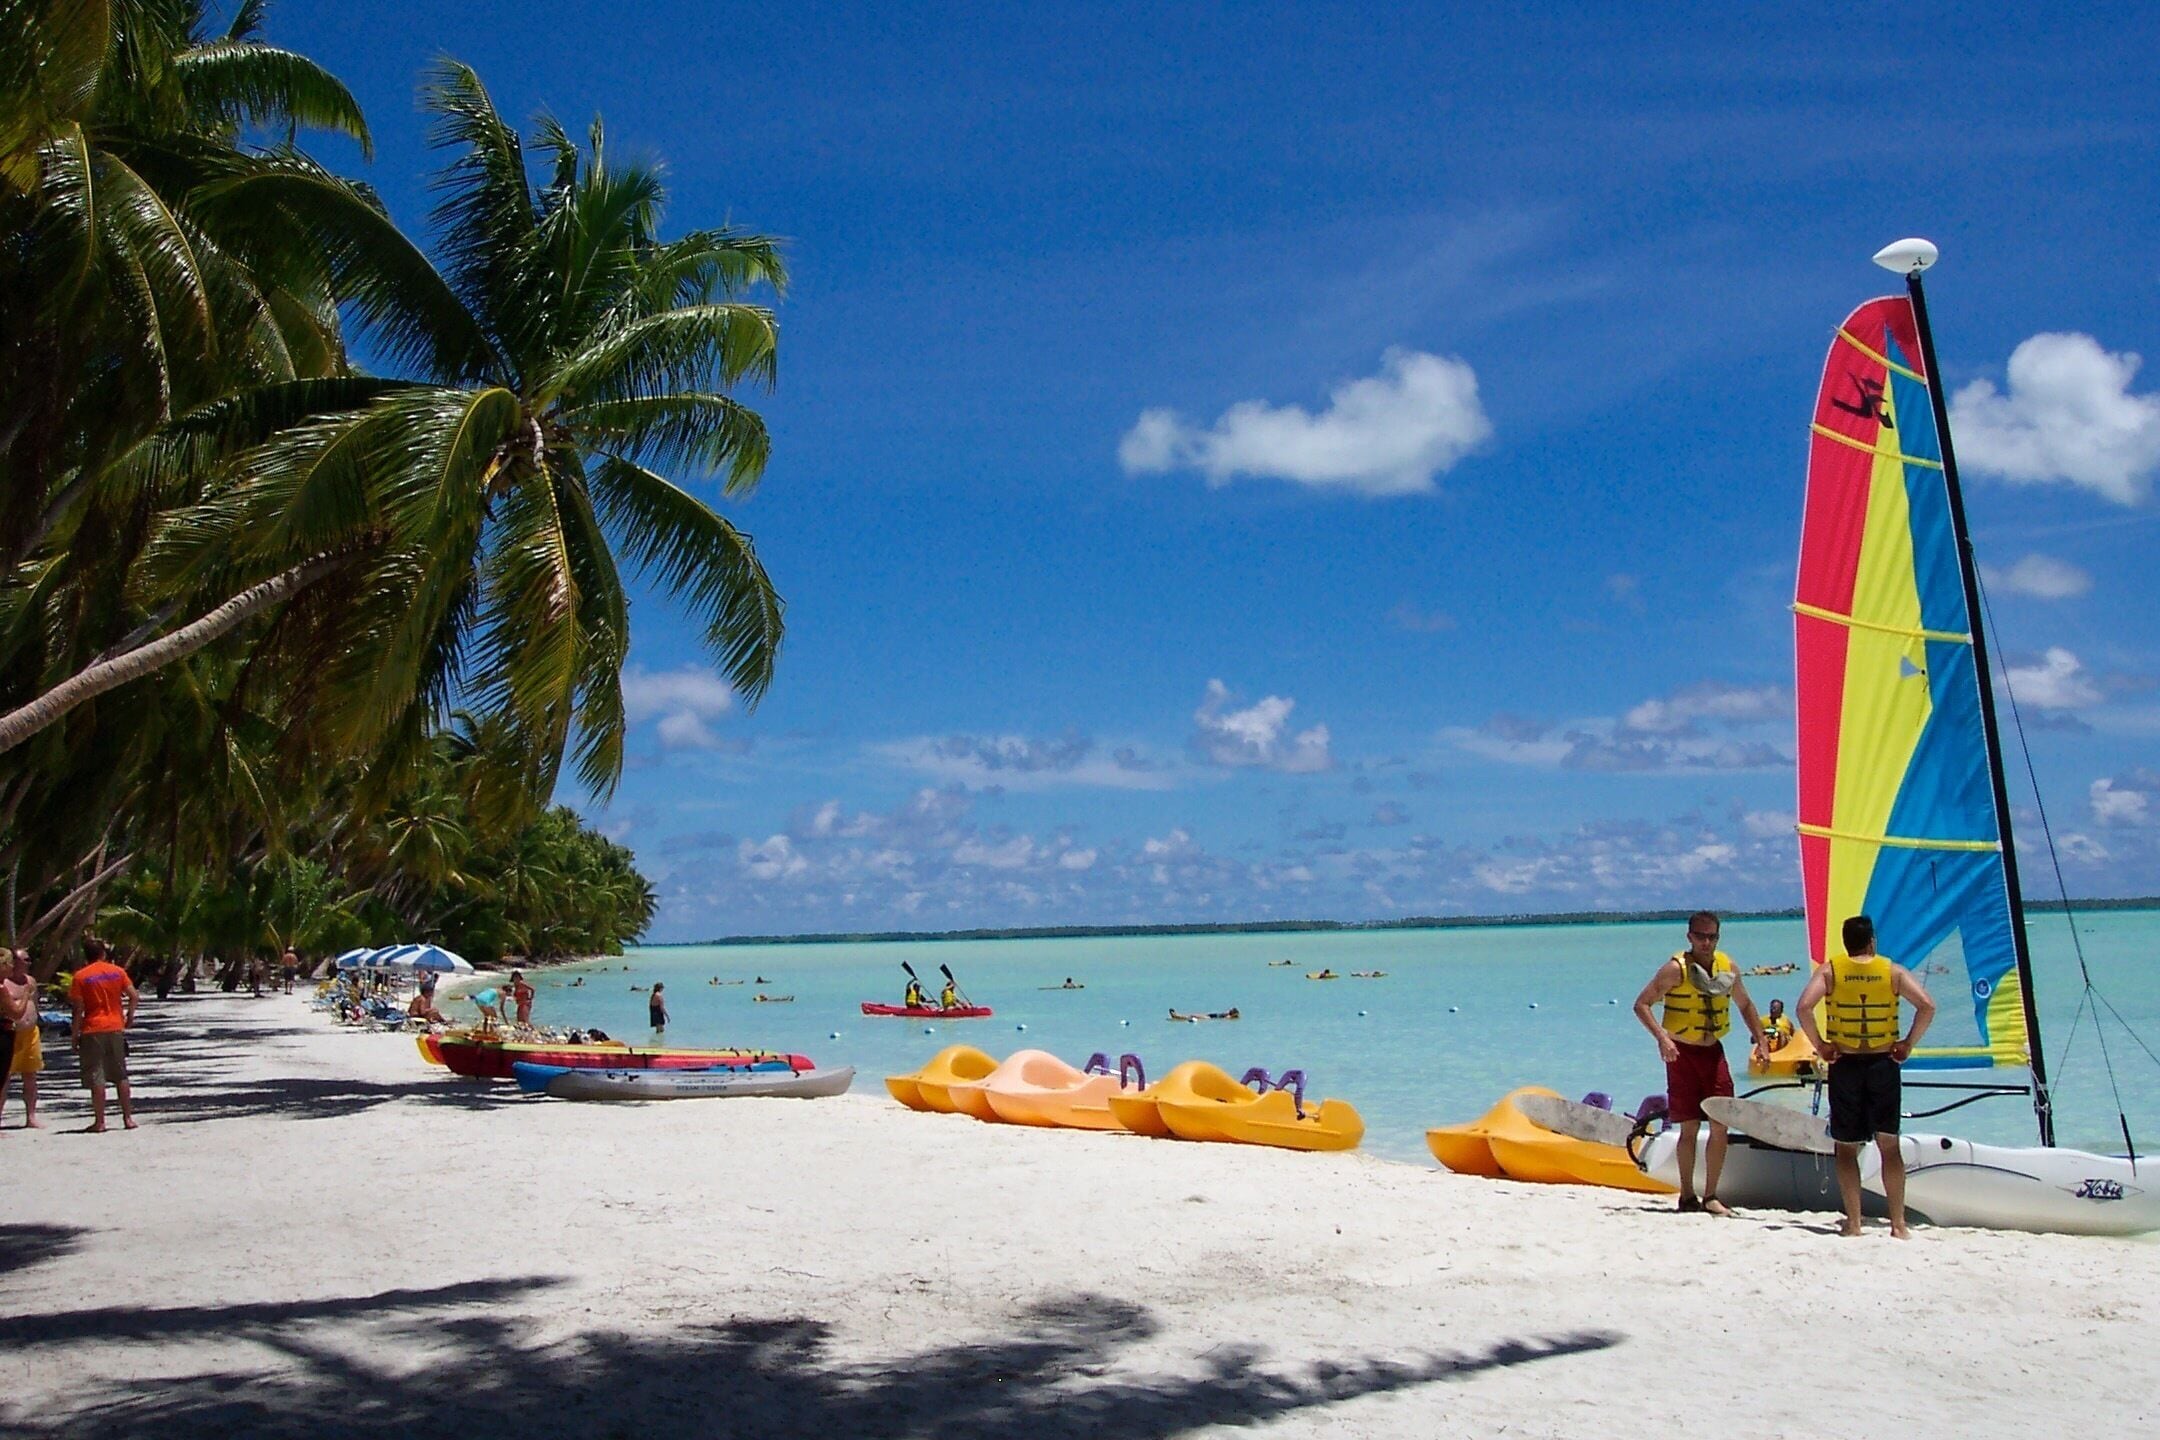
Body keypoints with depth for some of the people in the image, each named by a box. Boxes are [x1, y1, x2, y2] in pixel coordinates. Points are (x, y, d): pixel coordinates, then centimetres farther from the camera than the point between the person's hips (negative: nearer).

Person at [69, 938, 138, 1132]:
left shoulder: (81, 976, -4)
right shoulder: (117, 972, 3)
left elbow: (78, 1009, -7)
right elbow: (134, 997, -1)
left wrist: (75, 1036, -1)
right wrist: (129, 1016, 15)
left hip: (93, 1030, -3)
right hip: (116, 1028, 3)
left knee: (96, 1078, 0)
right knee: (121, 1076, 11)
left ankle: (99, 1122, -1)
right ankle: (128, 1117, 11)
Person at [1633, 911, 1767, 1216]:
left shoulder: (1729, 967, 3)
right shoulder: (1676, 969, -13)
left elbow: (1745, 1005, 19)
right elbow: (1641, 1004, -14)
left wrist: (1760, 1040, 10)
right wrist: (1662, 1038, -27)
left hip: (1713, 1051, 5)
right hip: (1682, 1052, -4)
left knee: (1720, 1126, 0)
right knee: (1690, 1127, -2)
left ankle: (1710, 1196, 10)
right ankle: (1687, 1196, 11)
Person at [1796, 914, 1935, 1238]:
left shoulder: (1829, 970, -2)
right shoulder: (1893, 971, 1)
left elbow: (1804, 1007, -17)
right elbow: (1927, 1006, -12)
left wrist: (1820, 1045, -6)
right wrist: (1908, 1044, -3)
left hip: (1845, 1065, -1)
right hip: (1883, 1064, 1)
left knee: (1846, 1148, 7)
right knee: (1889, 1145, 8)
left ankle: (1853, 1223, 6)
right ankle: (1898, 1223, 7)